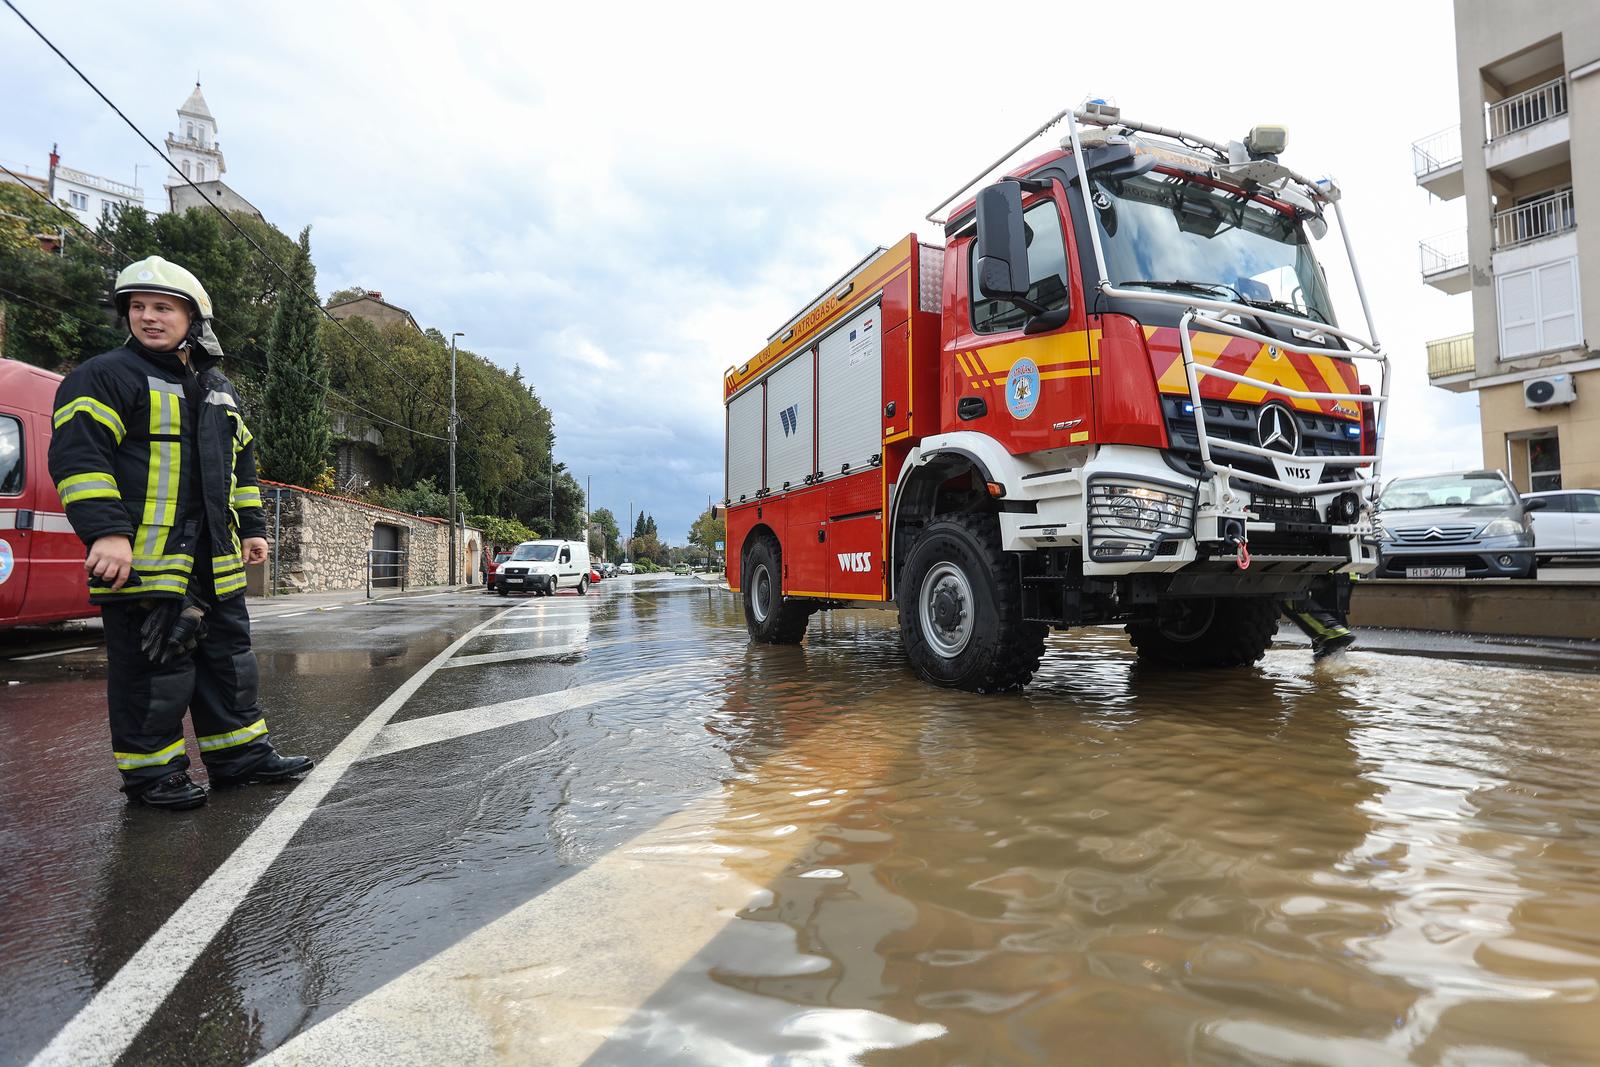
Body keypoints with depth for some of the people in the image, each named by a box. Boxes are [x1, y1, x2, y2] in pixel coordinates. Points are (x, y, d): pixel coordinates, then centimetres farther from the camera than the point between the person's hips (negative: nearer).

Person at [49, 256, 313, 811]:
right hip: (145, 553, -7)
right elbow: (78, 456, -13)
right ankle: (151, 771, 13)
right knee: (153, 662, -2)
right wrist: (106, 532, -22)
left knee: (228, 653, 12)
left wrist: (251, 527, 19)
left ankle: (238, 753, 23)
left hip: (214, 557, 7)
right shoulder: (105, 376, -3)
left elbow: (240, 463, 23)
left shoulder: (219, 390, 18)